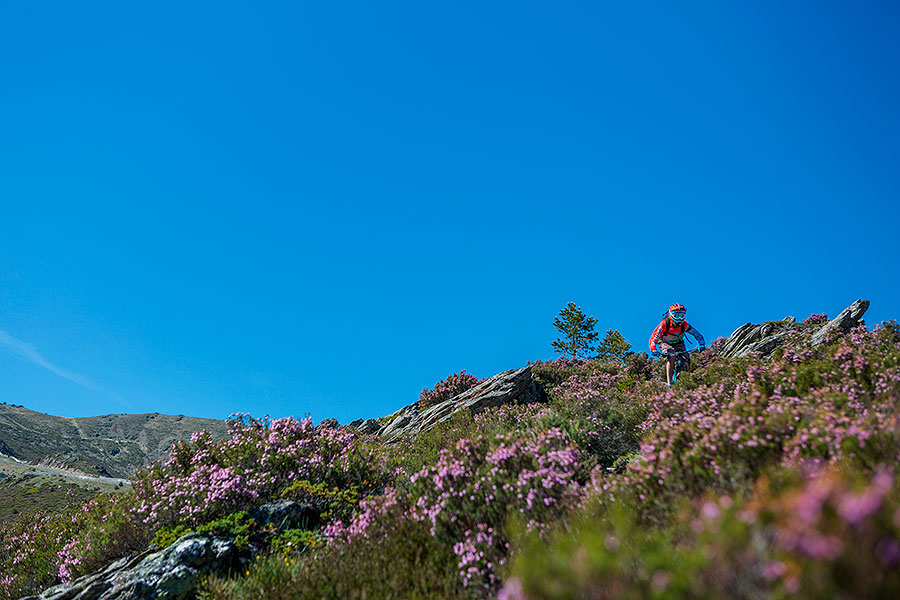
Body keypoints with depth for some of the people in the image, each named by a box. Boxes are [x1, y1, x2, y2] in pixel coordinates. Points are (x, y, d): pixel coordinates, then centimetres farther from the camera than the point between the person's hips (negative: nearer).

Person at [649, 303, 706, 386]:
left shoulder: (685, 325, -22)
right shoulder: (664, 324, -29)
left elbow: (698, 335, -16)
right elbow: (653, 338, -31)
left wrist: (701, 345, -34)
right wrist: (653, 350, -46)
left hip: (678, 343, 3)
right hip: (665, 343, -3)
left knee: (686, 363, -17)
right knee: (671, 357, -33)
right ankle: (669, 383, -34)